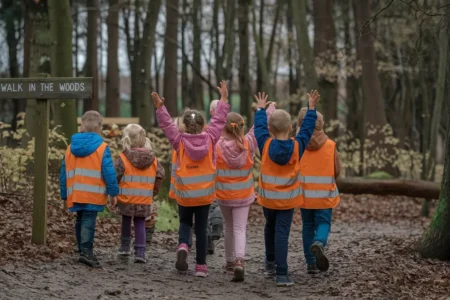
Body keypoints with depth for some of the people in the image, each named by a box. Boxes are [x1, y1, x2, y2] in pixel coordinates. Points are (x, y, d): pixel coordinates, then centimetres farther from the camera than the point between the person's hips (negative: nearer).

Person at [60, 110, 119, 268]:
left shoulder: (71, 148, 10)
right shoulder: (102, 148, -7)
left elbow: (64, 173, 13)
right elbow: (109, 172, -11)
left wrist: (64, 194, 19)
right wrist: (114, 191, -3)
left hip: (75, 194, 5)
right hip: (93, 194, -5)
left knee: (80, 221, 19)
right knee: (89, 221, -10)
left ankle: (83, 250, 26)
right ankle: (86, 251, -21)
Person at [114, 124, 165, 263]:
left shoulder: (123, 158, -10)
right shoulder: (153, 159, 1)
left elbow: (114, 176, -13)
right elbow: (160, 175, 2)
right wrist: (153, 191, 13)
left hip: (126, 198, -2)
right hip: (145, 200, 2)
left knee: (126, 220, 21)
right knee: (140, 223, 9)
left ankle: (125, 246, 26)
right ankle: (140, 251, -1)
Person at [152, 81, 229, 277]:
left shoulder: (179, 141, -11)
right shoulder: (210, 139, -8)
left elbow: (167, 125, -6)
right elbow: (219, 121, -1)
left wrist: (160, 108, -3)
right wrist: (223, 99, 7)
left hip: (184, 194, 0)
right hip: (205, 194, 0)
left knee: (185, 223, 20)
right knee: (201, 229, 8)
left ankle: (182, 246, -11)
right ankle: (201, 266, 9)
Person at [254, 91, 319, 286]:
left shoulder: (265, 144, -11)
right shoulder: (297, 146, -11)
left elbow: (259, 126, 5)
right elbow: (307, 129, 2)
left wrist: (261, 109, 22)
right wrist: (311, 109, 13)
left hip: (267, 197, 2)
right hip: (288, 199, -2)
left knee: (270, 228, 24)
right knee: (281, 233, -6)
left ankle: (270, 263, 35)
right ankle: (281, 273, -13)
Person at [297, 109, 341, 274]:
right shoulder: (330, 145, -5)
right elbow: (337, 171, -1)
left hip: (304, 194, 1)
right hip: (325, 195, -1)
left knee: (308, 226, 12)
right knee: (323, 223, 7)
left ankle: (311, 263, 11)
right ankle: (318, 243, -27)